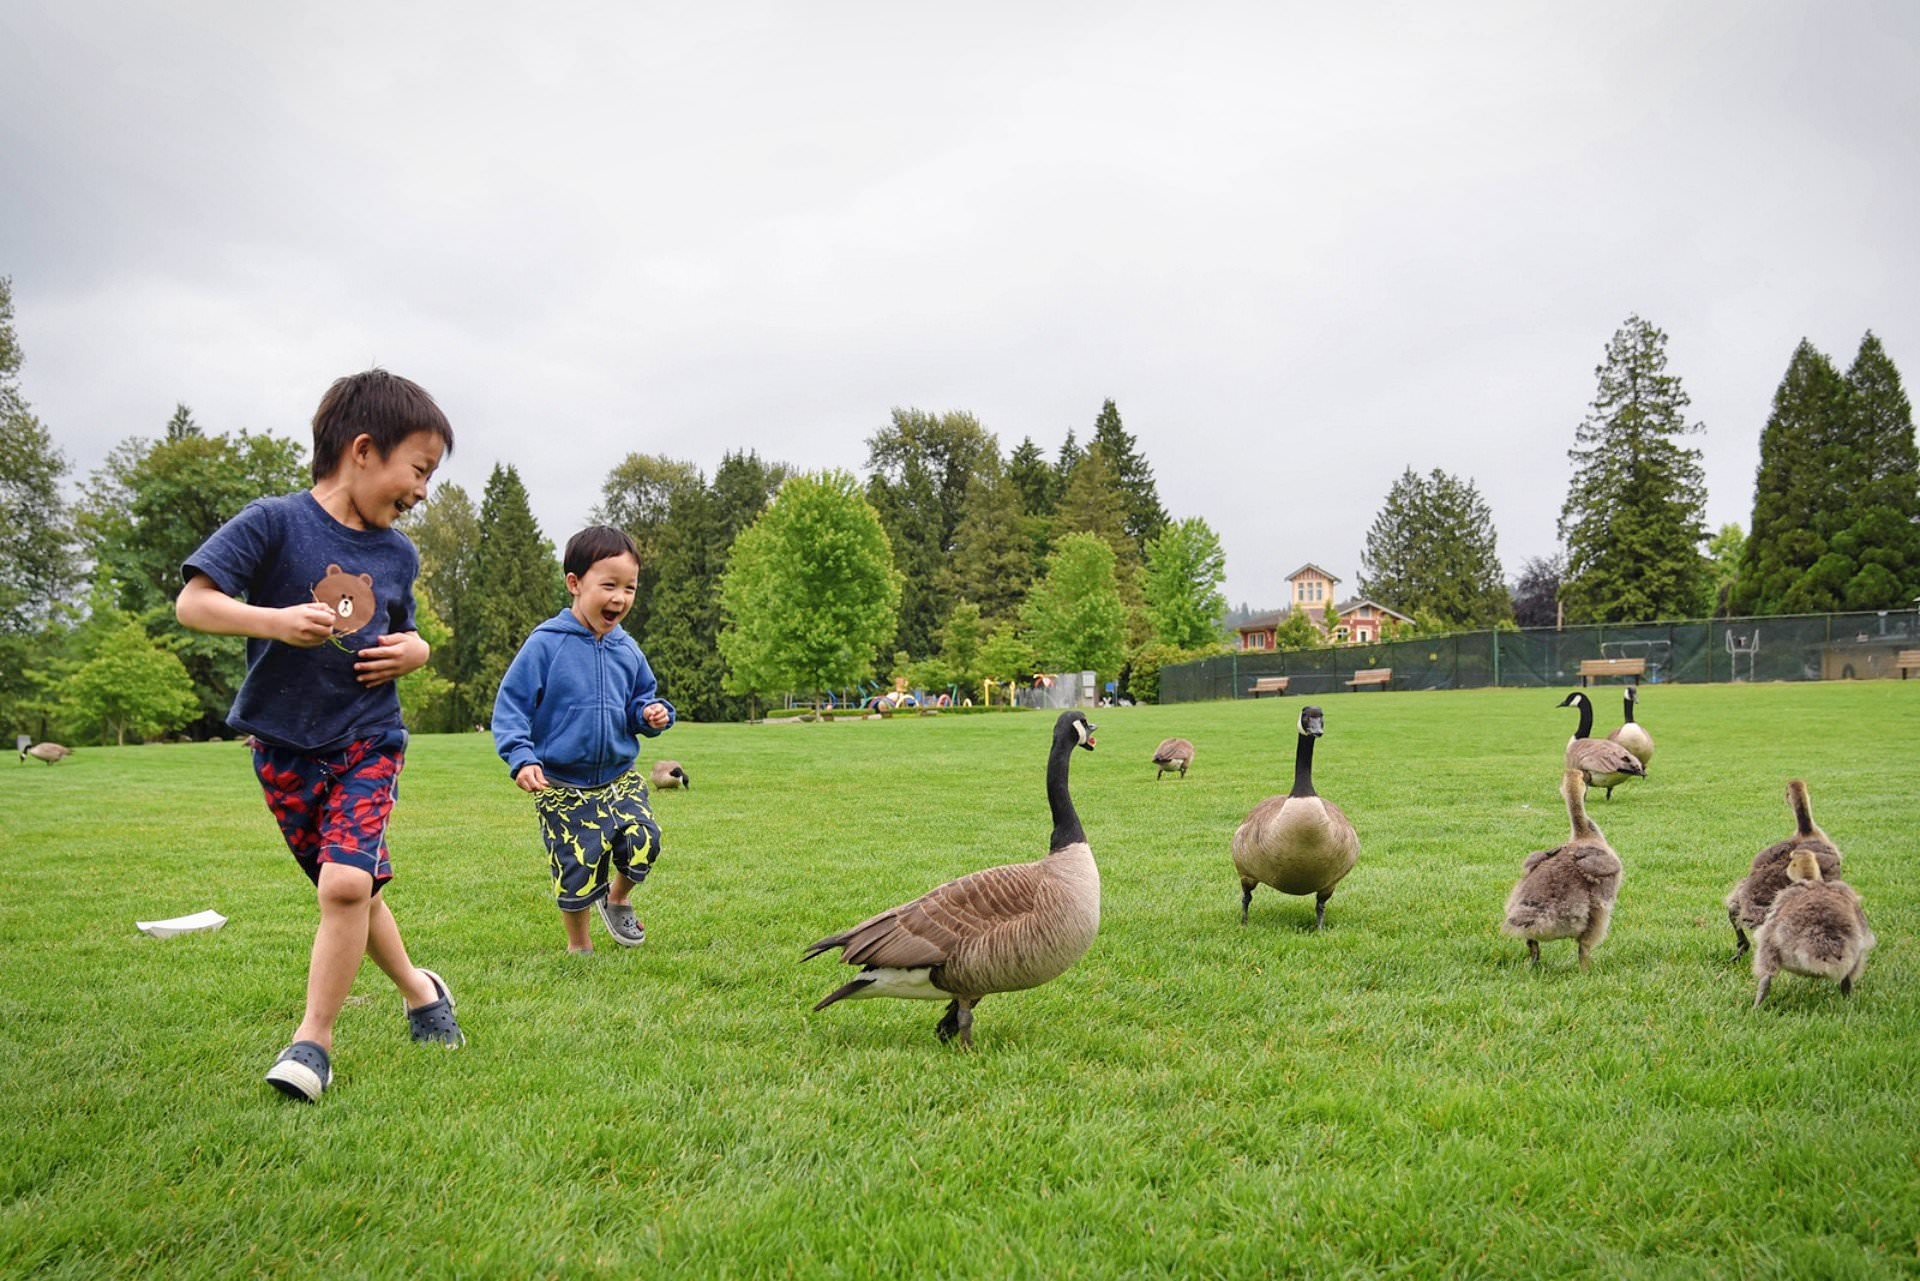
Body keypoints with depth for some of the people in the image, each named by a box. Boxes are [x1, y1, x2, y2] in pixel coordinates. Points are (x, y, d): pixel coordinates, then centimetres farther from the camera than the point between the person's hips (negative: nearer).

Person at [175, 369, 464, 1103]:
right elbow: (192, 602, -15)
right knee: (351, 886, 10)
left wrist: (413, 651, -5)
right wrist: (277, 621, -30)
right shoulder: (275, 523, -12)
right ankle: (417, 988, 35)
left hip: (369, 739, 2)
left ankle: (314, 1039, 0)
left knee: (346, 882, -16)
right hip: (285, 746, -1)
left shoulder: (397, 553, 2)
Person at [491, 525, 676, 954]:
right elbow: (511, 706, -12)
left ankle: (618, 899, 19)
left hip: (619, 777, 4)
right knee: (578, 869, 0)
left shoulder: (626, 650, 2)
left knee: (644, 842, -15)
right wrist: (522, 759, -24)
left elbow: (641, 698, 16)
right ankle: (579, 945, 28)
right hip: (562, 786, -4)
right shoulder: (546, 644, -13)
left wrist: (651, 713, -8)